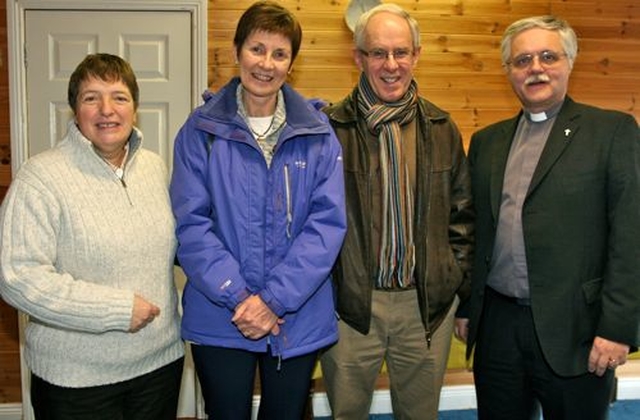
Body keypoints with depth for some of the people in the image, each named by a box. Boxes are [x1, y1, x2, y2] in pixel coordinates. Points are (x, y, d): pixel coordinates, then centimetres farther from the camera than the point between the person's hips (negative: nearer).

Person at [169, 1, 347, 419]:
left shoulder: (317, 132, -1)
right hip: (220, 320, -1)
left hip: (300, 319, 1)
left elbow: (328, 221, -7)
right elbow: (191, 223, -7)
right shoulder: (202, 130, -3)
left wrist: (274, 298, -15)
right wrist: (238, 297, -17)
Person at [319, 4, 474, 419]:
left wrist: (459, 289, 7)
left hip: (427, 304, 3)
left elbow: (462, 216, 11)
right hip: (350, 305, -2)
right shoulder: (329, 127, -6)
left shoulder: (442, 128, 6)